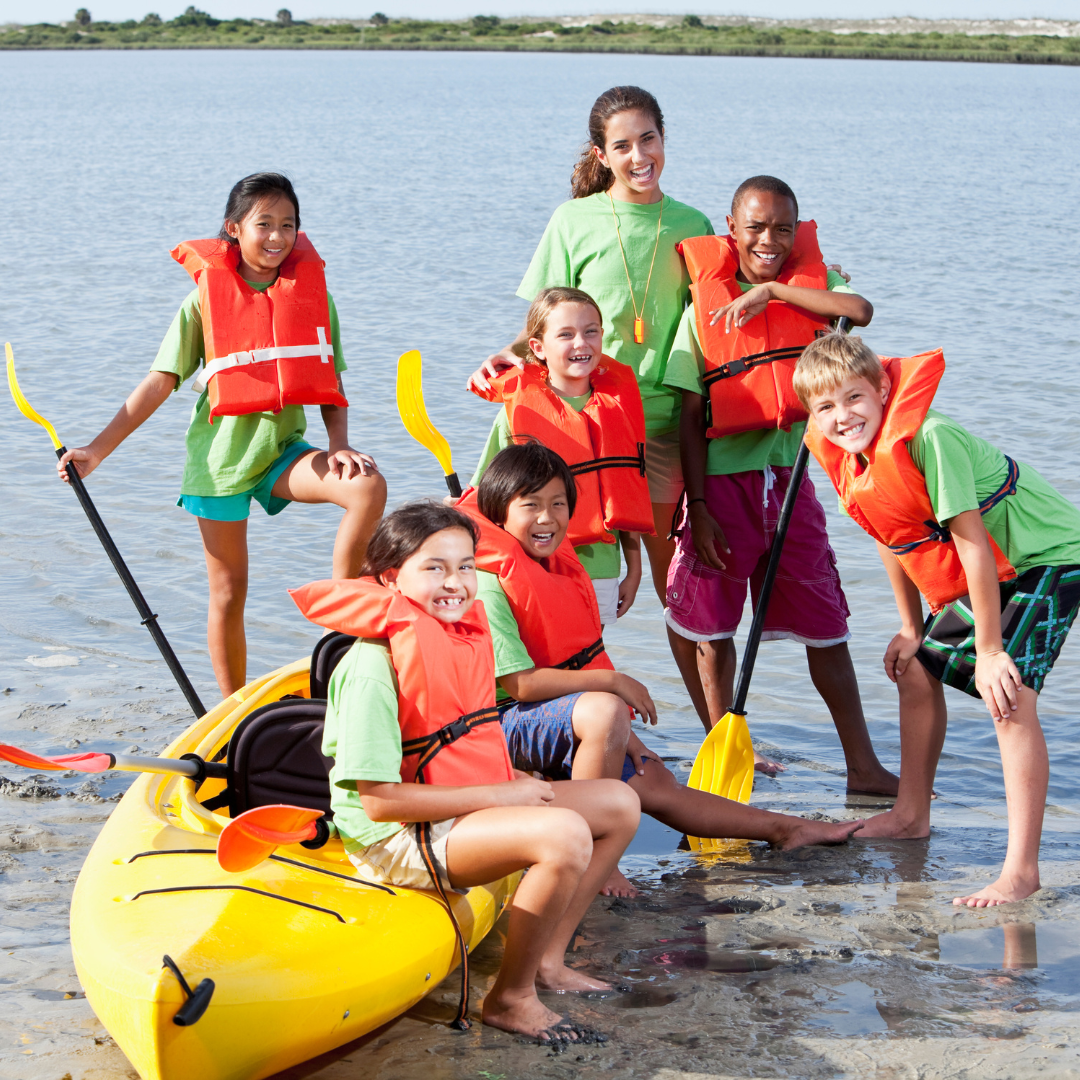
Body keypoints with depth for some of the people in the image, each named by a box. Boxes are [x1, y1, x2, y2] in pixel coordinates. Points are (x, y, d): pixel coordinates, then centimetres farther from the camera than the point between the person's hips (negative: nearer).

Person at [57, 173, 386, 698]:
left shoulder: (313, 296, 2)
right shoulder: (205, 299, -4)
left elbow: (330, 387, 4)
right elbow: (159, 382, -3)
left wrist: (339, 446, -14)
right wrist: (97, 449, -9)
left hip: (283, 448, 2)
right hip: (221, 456, -2)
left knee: (369, 485, -26)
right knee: (229, 592, 4)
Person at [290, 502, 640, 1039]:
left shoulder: (463, 640, 8)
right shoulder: (372, 668, -21)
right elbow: (379, 800, -24)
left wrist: (518, 784, -1)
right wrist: (497, 796, -21)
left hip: (470, 805, 10)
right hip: (394, 838, -10)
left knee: (619, 803, 7)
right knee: (564, 834, -30)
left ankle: (546, 958, 12)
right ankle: (510, 996, -12)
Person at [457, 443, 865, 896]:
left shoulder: (558, 568, 10)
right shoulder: (487, 583, -20)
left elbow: (580, 664, 15)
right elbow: (521, 683, -25)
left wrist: (622, 736, 8)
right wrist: (613, 682, -20)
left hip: (569, 718, 9)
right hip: (506, 722, -9)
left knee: (654, 783, 10)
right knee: (603, 712, -35)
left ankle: (785, 829, 19)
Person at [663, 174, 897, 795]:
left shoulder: (812, 284, 4)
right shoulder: (705, 306, -2)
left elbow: (860, 310, -20)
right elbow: (691, 418, -3)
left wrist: (773, 289, -17)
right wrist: (698, 507, -9)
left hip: (790, 476, 2)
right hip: (724, 481, -1)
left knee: (826, 625, 5)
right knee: (709, 625, 4)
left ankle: (863, 766, 10)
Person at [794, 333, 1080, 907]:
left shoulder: (928, 438, -29)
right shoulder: (852, 462, -2)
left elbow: (971, 541, -27)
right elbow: (896, 542, 12)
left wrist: (989, 650, -24)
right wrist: (911, 630, 14)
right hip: (987, 573, 10)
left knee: (1009, 696, -23)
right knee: (917, 670, 17)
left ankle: (1021, 869, -23)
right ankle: (911, 814, 36)